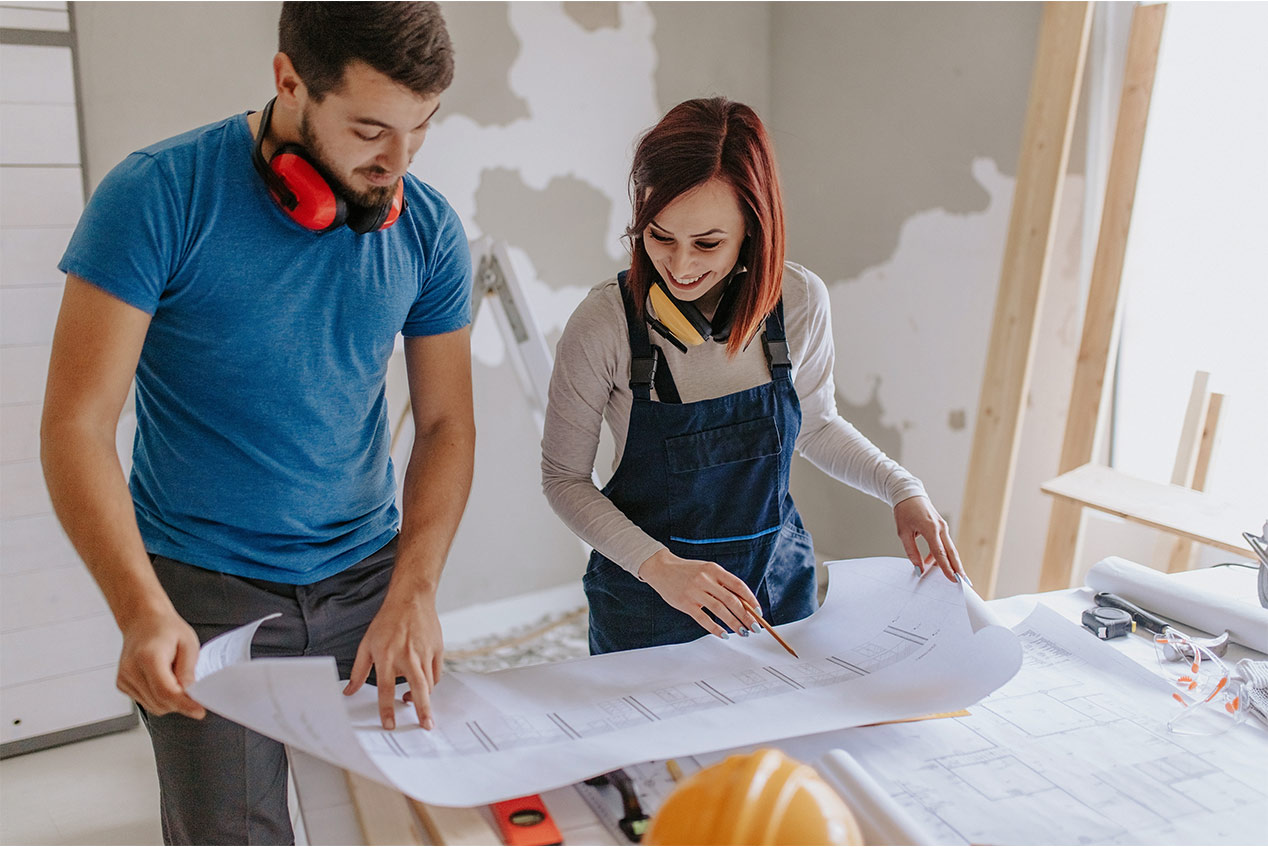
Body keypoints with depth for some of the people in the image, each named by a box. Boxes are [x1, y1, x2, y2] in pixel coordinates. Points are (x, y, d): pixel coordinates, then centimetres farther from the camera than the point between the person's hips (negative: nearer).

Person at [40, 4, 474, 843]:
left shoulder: (428, 230, -3)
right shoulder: (159, 196, -14)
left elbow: (446, 425, 0)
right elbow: (77, 425, -13)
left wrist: (414, 591, -12)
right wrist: (143, 609, -25)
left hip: (368, 577, 3)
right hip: (204, 589, -3)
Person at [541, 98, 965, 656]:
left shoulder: (800, 301, -13)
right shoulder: (603, 323, -21)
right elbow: (564, 478, -10)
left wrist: (903, 490, -7)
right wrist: (659, 565, -21)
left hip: (776, 584, 3)